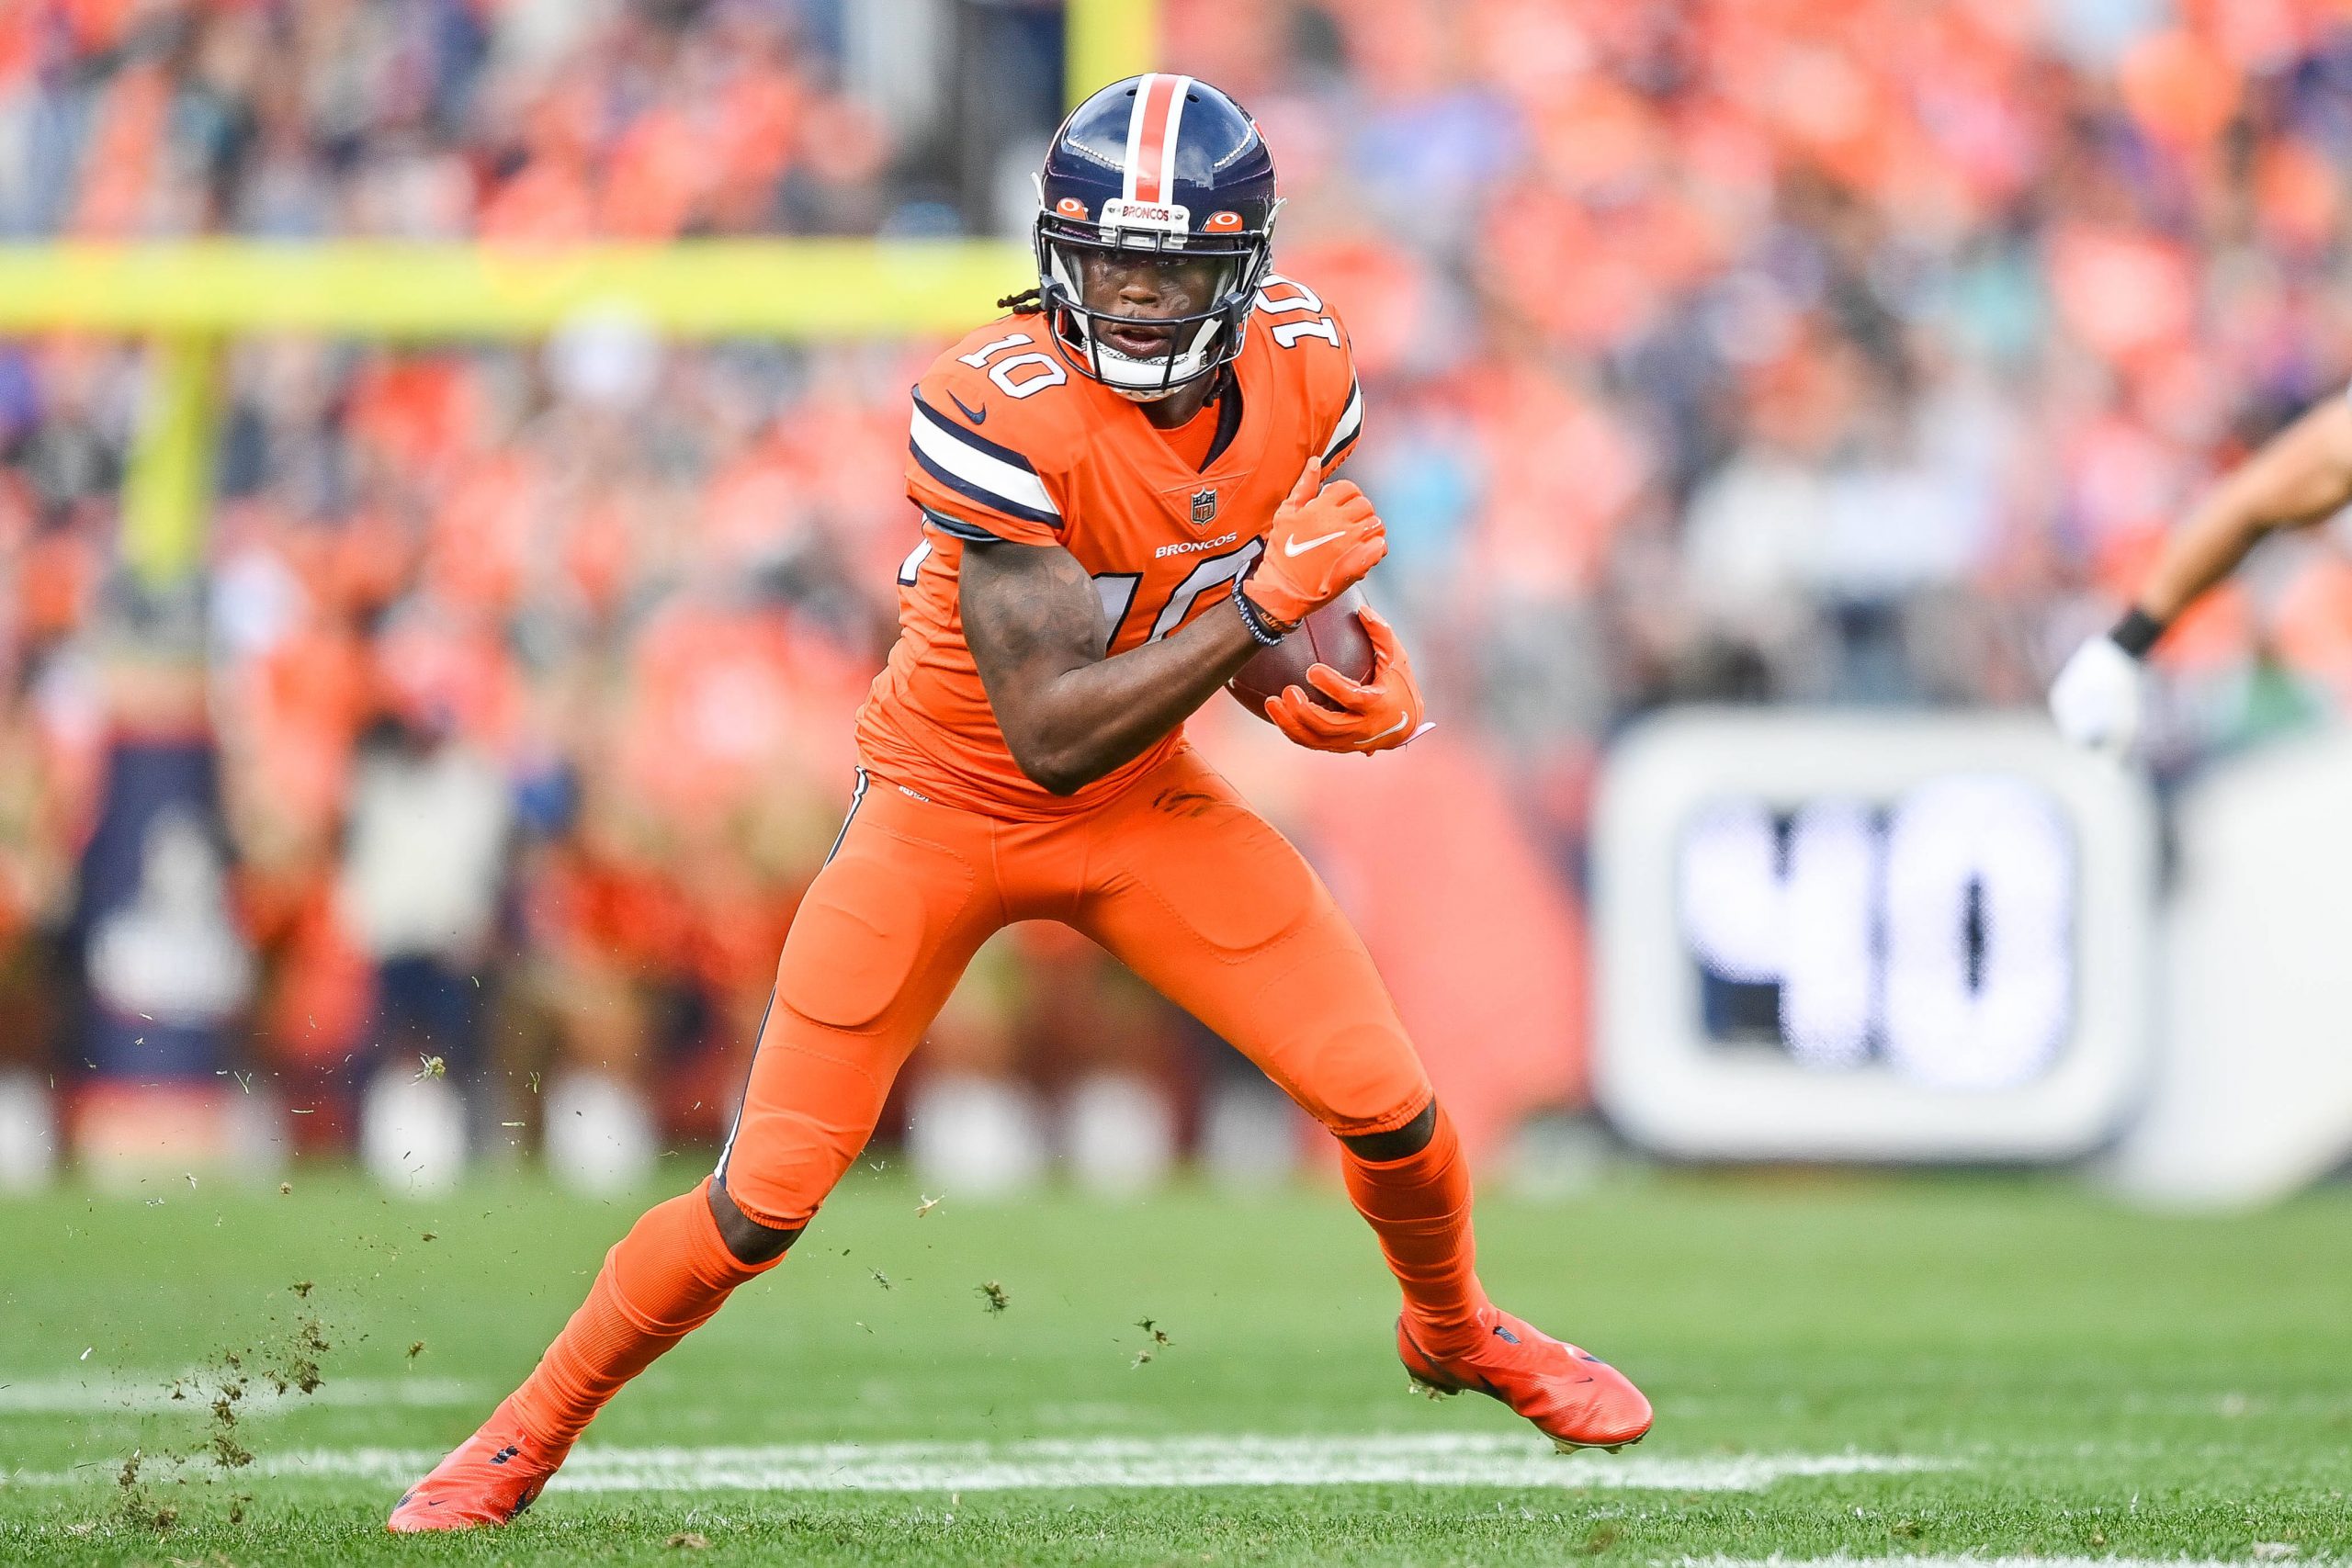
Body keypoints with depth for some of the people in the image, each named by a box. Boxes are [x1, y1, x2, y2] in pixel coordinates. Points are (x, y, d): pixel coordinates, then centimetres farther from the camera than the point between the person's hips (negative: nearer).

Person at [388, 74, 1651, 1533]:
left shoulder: (1297, 363, -13)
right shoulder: (999, 414, -31)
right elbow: (1050, 731, -32)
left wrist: (1367, 688, -17)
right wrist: (1266, 599, -36)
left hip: (1149, 806, 5)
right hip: (952, 804, -4)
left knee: (1389, 1104, -3)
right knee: (767, 1199, -7)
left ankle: (1456, 1331, 31)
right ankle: (528, 1437, 16)